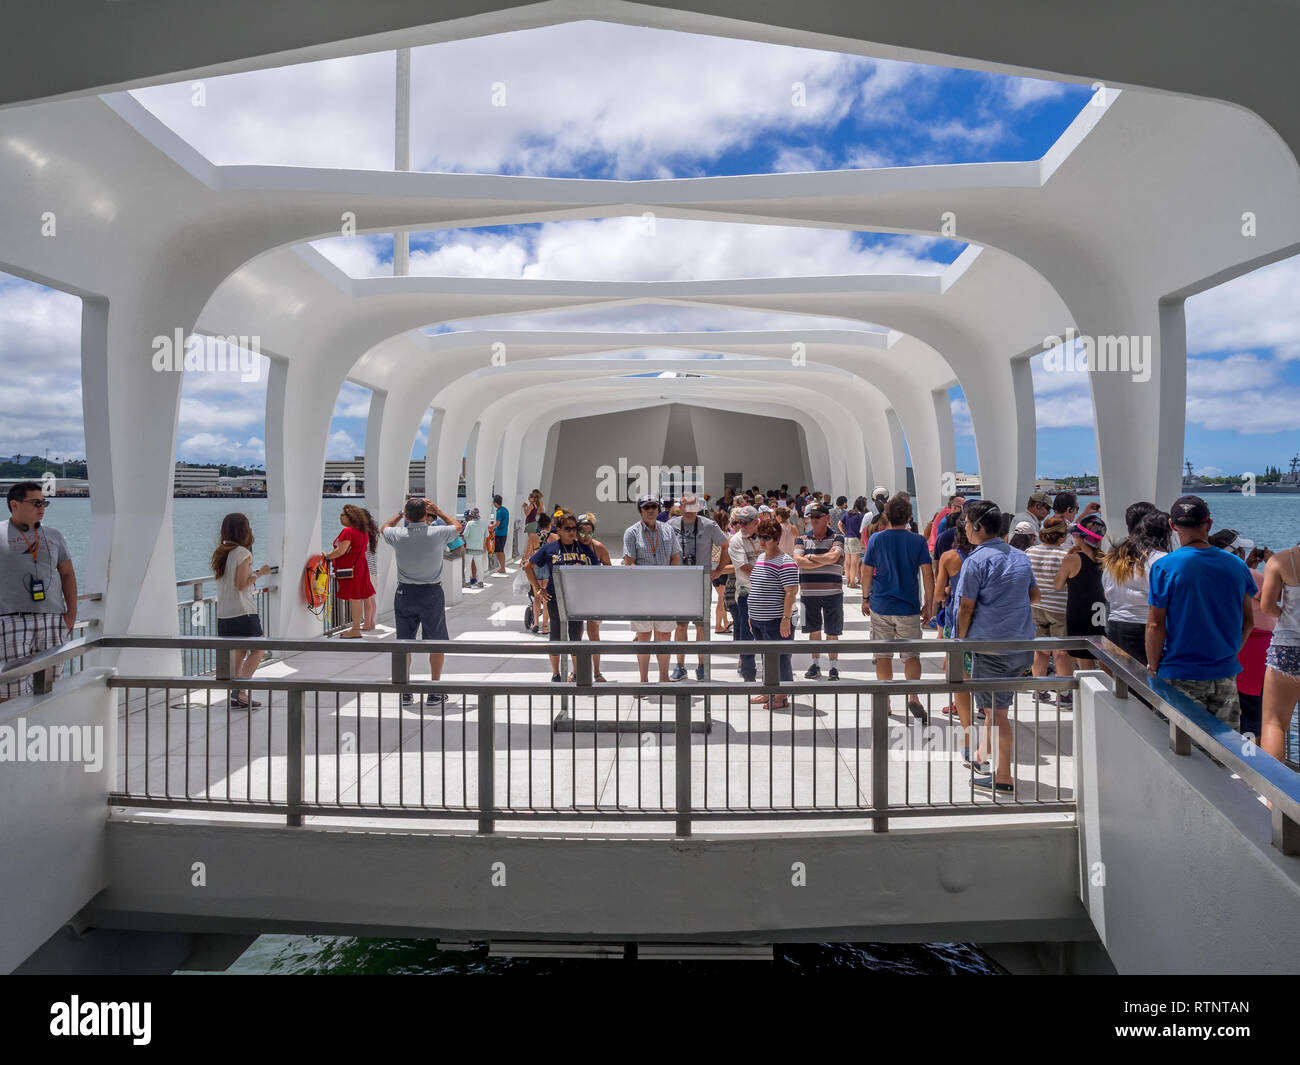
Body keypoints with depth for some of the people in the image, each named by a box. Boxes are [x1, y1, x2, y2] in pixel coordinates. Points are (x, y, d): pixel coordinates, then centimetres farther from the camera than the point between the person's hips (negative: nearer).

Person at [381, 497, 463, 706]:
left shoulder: (398, 535, -9)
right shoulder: (437, 533, -12)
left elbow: (383, 529, 17)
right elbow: (458, 526, 10)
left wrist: (400, 513, 21)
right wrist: (438, 511, 14)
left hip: (405, 593, 2)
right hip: (432, 593, -2)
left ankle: (405, 692, 17)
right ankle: (434, 692, 12)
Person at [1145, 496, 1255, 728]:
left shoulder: (1164, 567, -11)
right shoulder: (1236, 565, 3)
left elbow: (1155, 626, -12)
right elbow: (1248, 622, 11)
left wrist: (1153, 668, -1)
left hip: (1181, 676, -4)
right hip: (1225, 674, 4)